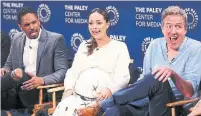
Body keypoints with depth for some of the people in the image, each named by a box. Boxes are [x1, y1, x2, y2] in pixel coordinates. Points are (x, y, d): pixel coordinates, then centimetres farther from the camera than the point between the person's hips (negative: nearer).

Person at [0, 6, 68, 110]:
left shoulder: (56, 39, -3)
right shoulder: (17, 39, 12)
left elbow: (62, 72, -6)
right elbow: (9, 64, 21)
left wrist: (42, 80, -24)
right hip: (18, 90, 4)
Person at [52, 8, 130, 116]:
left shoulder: (119, 46, 9)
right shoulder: (83, 46, 24)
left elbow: (123, 78, -2)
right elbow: (73, 72, 18)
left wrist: (110, 90, -23)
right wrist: (68, 88, -3)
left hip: (103, 99, -3)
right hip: (77, 96, 4)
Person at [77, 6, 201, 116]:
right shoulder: (155, 45, 11)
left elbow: (189, 93, -12)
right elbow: (145, 79, 8)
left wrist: (173, 74, -31)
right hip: (149, 102, 4)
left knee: (155, 80, -35)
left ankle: (100, 106, -25)